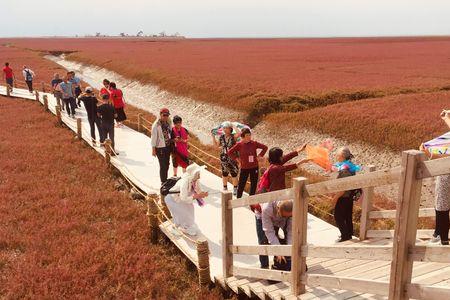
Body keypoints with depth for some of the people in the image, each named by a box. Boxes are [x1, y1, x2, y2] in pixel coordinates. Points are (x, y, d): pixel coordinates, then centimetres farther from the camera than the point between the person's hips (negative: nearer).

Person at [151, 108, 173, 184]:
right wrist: (153, 149, -12)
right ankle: (163, 182, 15)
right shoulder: (156, 125, -17)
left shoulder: (168, 123, 2)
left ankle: (165, 180, 34)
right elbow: (153, 137, -13)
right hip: (160, 147, -7)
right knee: (163, 165, 0)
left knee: (167, 164, 18)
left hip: (168, 146, 7)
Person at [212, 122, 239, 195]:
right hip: (224, 158, 4)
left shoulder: (233, 137, -10)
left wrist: (234, 126, -22)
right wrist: (213, 136, 6)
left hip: (232, 158, -4)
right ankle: (225, 188, 28)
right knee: (224, 174, 13)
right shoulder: (222, 137, 2)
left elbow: (239, 133, -32)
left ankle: (235, 189, 18)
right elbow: (217, 145, 15)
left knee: (234, 174, 2)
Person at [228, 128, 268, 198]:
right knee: (241, 184, 3)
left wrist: (259, 156, 0)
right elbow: (230, 152, -5)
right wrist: (237, 159, -7)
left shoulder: (254, 143, -5)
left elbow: (265, 147, 5)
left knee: (254, 184, 11)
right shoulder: (239, 145, -9)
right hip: (244, 168, -2)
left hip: (254, 167, 2)